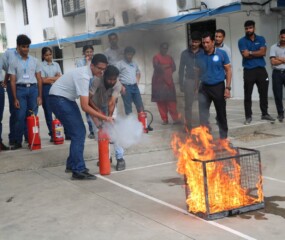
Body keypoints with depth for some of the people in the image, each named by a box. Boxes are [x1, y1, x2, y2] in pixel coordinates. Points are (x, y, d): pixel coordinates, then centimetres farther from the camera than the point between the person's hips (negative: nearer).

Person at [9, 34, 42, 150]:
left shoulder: (35, 61, 8)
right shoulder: (13, 62, 4)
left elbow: (39, 79, 8)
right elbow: (13, 81, 2)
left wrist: (39, 96, 1)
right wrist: (15, 98, -4)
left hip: (33, 89, 1)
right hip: (20, 89, -1)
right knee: (20, 117, -3)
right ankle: (18, 142, 6)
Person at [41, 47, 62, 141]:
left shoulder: (56, 64, 14)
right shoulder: (41, 65, 2)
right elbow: (43, 80, -5)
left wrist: (49, 78, -6)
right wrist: (55, 78, 1)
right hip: (46, 89, -2)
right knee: (48, 111, -1)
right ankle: (52, 133, 1)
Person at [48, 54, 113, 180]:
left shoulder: (88, 74, 2)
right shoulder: (83, 77, -27)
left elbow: (89, 100, 11)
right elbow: (85, 107, -29)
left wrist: (98, 120, 6)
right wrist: (105, 118, -26)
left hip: (66, 99, 9)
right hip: (58, 99, -9)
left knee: (80, 132, 9)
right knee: (78, 133, -13)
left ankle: (72, 165, 20)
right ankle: (78, 171, -11)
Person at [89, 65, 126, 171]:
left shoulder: (118, 85, -30)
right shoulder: (97, 80, -35)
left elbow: (112, 102, -39)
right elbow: (89, 98, -34)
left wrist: (109, 116, -53)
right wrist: (99, 111, -46)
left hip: (108, 106, 0)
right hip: (95, 106, 0)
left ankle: (120, 158, -11)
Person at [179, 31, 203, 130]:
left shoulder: (203, 53, 0)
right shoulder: (184, 53, 3)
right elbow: (181, 69, 6)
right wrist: (181, 84, 2)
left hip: (201, 81, -1)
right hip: (189, 81, 1)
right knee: (188, 105, 3)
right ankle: (188, 125, 9)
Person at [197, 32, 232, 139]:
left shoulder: (222, 54, -6)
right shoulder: (200, 56, 2)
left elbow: (228, 70, -4)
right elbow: (198, 72, 9)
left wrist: (227, 88, -11)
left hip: (218, 87, -2)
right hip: (204, 87, 2)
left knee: (221, 114, 9)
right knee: (202, 114, -5)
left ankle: (223, 137, 24)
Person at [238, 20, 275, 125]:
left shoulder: (261, 39, 8)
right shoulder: (242, 41, 0)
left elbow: (263, 52, -6)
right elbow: (245, 55, -13)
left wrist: (250, 52, -9)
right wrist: (257, 54, -6)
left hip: (261, 69, 3)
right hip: (248, 71, -3)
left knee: (263, 93, 8)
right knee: (248, 95, -1)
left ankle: (265, 114, 20)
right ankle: (248, 116, 5)